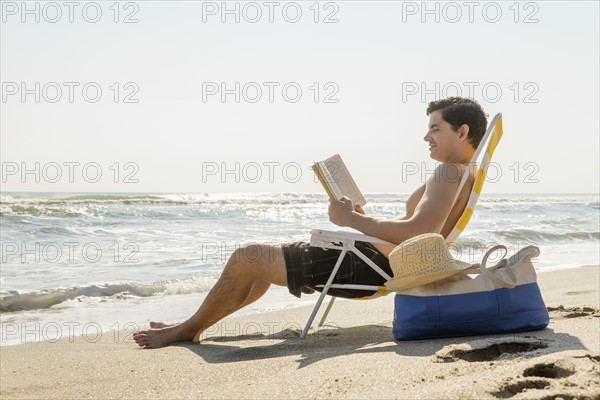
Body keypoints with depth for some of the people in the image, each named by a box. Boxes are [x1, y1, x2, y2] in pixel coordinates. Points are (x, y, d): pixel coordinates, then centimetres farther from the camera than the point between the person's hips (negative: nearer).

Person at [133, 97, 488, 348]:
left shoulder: (451, 173, -17)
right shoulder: (463, 175, 16)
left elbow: (417, 232, -32)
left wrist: (352, 220, -22)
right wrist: (362, 219, 11)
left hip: (369, 265, -11)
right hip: (374, 258, 11)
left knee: (246, 258, -4)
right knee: (260, 260, 20)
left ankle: (189, 329, 14)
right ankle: (193, 325, 27)